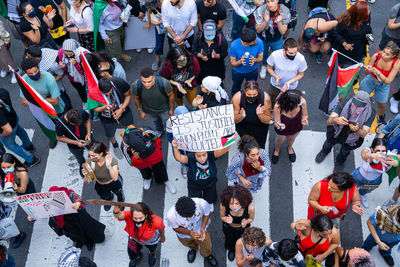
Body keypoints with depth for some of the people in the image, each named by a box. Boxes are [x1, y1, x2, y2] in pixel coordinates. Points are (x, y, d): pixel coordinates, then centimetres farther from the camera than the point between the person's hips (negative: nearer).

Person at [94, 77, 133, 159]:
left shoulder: (118, 82, -32)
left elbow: (128, 95, -14)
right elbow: (94, 109, -18)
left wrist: (121, 109, -24)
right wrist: (105, 107, -40)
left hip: (124, 113, 1)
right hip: (108, 118, -1)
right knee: (111, 135, 25)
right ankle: (115, 146, 62)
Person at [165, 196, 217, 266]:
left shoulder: (201, 203, -43)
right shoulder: (171, 215, -43)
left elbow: (207, 213, -18)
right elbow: (175, 228, -21)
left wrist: (202, 228, -30)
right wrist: (189, 233, -37)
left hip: (200, 229, 1)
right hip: (184, 233, 0)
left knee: (207, 247, 27)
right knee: (189, 244, 34)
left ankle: (207, 255, 64)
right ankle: (193, 248, 71)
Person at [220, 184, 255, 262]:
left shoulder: (250, 207, -41)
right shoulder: (223, 205, -40)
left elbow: (251, 218, -16)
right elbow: (222, 216, -16)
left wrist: (246, 222, -39)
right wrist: (226, 219, -40)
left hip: (242, 229, 0)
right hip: (228, 228, 1)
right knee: (229, 244, 32)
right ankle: (231, 250, 69)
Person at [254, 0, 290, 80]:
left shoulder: (284, 11, -25)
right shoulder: (261, 10, -28)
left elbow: (283, 32, -22)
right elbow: (258, 30, -21)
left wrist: (279, 22, -43)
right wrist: (265, 21, -41)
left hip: (277, 40, 0)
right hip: (262, 39, 0)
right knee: (263, 54, 25)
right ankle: (264, 65, 60)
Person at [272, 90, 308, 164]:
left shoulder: (302, 102, -36)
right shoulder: (278, 106, -43)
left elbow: (304, 114, -14)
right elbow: (276, 121, -28)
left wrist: (304, 119, -37)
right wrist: (279, 125, -52)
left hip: (296, 127, 2)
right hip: (282, 128, -2)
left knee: (291, 139, 34)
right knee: (280, 140, 30)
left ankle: (290, 148, 72)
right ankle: (277, 150, 68)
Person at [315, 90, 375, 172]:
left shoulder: (370, 113, -26)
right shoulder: (345, 103, -28)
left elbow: (364, 134, -29)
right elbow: (328, 121, -32)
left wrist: (357, 130, -54)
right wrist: (335, 120, -57)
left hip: (353, 137, 0)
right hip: (337, 130, 0)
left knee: (345, 150, -7)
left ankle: (340, 162, 31)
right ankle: (325, 150, 35)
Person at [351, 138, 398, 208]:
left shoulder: (386, 157, -36)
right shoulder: (366, 151, -40)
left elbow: (396, 163, -54)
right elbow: (364, 155, -63)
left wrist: (394, 162, -79)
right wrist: (373, 156, -85)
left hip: (375, 181, 3)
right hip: (360, 176, -2)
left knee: (365, 190, 32)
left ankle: (362, 194, 68)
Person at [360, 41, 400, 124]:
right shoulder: (376, 56, -29)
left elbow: (388, 81, -30)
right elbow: (366, 73, -16)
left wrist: (378, 72, -45)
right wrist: (368, 70, -41)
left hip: (383, 85, 0)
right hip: (370, 80, 0)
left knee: (382, 105, 16)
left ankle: (381, 117, 49)